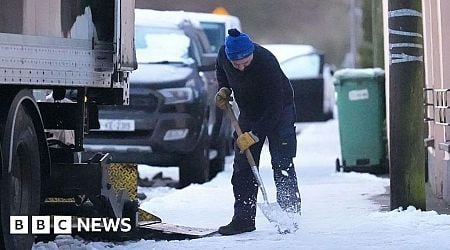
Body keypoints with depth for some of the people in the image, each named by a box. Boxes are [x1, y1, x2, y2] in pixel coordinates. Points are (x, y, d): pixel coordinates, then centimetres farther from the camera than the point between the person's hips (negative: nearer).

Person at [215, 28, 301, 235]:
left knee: (282, 165, -12)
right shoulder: (224, 54, -17)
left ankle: (290, 215, -8)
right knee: (242, 166, 2)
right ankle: (243, 218, 5)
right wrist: (224, 90, -8)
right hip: (249, 113, 6)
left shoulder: (267, 64, -36)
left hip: (279, 112, -6)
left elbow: (274, 107, -32)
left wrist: (254, 135, -32)